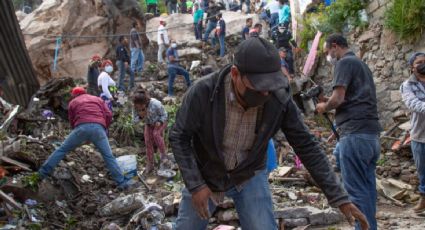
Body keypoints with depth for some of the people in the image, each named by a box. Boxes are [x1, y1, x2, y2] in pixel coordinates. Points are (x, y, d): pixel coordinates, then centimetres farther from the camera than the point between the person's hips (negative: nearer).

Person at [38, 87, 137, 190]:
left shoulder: (72, 102, 27)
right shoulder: (98, 99, 31)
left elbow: (72, 122, 24)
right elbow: (109, 115, 18)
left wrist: (83, 138, 35)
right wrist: (104, 129, 29)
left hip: (82, 128, -1)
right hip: (98, 128, 1)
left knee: (62, 150, 13)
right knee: (108, 156, 7)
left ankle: (43, 172, 14)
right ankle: (122, 182, 3)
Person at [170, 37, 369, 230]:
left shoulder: (279, 100, -24)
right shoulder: (203, 92, -29)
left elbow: (307, 147, -16)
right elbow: (179, 138, -18)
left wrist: (340, 198, -17)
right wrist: (195, 185, -25)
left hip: (249, 176, 1)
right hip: (204, 175, 0)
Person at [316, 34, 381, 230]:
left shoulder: (345, 63, -4)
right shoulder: (361, 64, 24)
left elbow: (338, 98, -13)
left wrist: (324, 107, 5)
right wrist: (328, 102, 20)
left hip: (356, 134, -9)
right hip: (372, 134, 9)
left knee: (356, 191, -8)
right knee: (367, 189, 10)